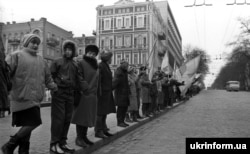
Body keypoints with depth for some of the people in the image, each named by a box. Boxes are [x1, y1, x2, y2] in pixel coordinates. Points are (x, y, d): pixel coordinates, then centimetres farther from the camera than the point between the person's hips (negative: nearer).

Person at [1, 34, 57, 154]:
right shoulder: (16, 56, -1)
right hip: (22, 98, -7)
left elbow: (47, 78, 26)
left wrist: (54, 87, 15)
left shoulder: (40, 59, 20)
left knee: (27, 125, 9)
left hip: (34, 99, 7)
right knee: (33, 122, -12)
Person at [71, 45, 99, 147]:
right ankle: (79, 138, 6)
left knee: (89, 117, 11)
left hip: (93, 94, 8)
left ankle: (84, 136, 22)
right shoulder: (81, 63, -6)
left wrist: (95, 91, 16)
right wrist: (83, 90, -18)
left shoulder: (95, 65, 17)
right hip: (83, 94, -7)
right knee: (81, 116, -2)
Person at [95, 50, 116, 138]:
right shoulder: (101, 66, -14)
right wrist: (99, 93, -21)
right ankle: (98, 131, 4)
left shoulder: (106, 66, 16)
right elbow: (98, 80, -19)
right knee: (100, 113, -4)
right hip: (102, 93, -10)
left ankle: (103, 129, 24)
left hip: (107, 93, 10)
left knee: (104, 112, 15)